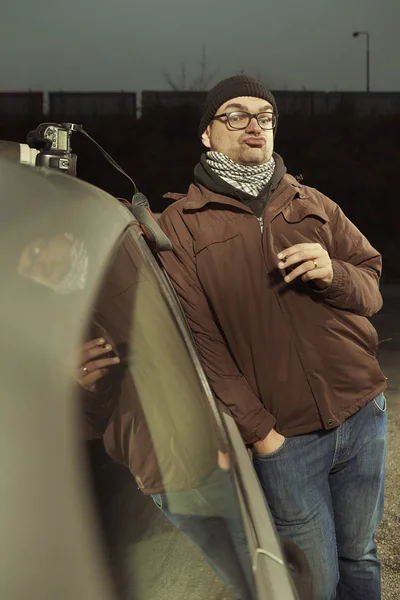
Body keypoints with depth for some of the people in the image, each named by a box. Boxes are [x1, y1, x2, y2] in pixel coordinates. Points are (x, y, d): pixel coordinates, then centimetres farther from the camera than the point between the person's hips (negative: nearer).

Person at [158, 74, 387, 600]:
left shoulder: (311, 203, 10)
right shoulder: (181, 225, -3)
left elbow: (372, 286, 10)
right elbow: (197, 338, -8)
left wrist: (332, 274, -14)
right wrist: (257, 429, -13)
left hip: (363, 414, 4)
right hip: (284, 437, -4)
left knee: (359, 556, 18)